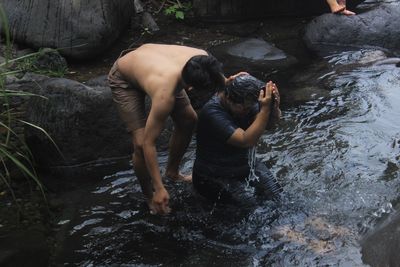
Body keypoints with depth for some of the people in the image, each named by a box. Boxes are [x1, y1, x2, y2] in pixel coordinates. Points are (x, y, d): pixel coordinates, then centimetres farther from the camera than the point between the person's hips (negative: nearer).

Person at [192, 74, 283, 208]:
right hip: (214, 177, -7)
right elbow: (246, 141, -35)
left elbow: (270, 123, -14)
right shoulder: (212, 112, -28)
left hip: (243, 164, 7)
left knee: (277, 194, -7)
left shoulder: (245, 103, -5)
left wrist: (274, 107, -34)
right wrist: (265, 109, -40)